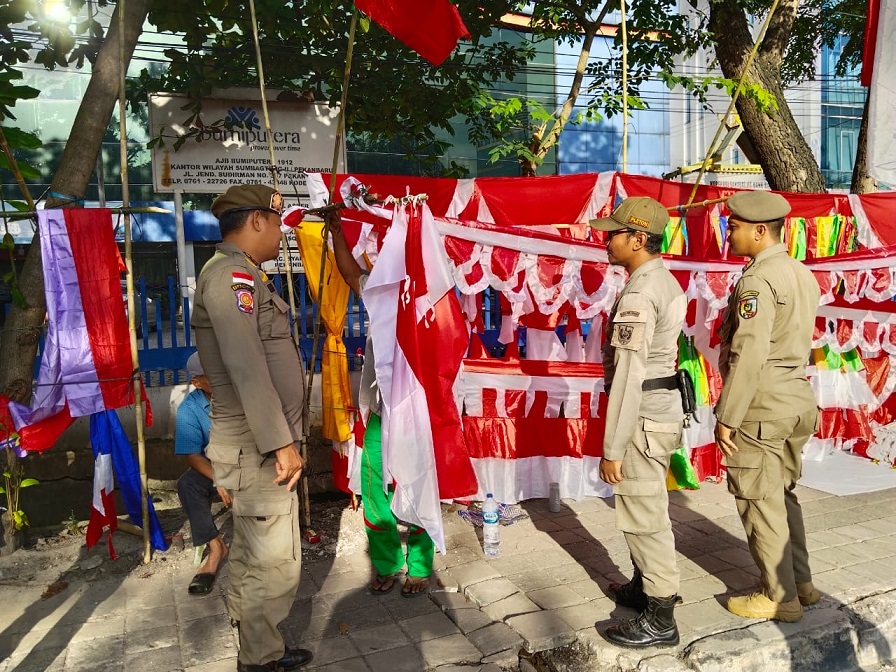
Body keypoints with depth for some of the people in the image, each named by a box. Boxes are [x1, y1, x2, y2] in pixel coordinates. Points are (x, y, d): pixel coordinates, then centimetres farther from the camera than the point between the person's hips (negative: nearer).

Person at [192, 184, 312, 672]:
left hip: (258, 445, 10)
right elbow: (246, 368, -23)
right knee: (275, 566, -1)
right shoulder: (232, 274, -15)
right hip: (258, 448, -10)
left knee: (251, 558, 18)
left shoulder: (238, 275, 17)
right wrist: (281, 443, -22)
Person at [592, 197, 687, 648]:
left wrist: (612, 449, -20)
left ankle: (660, 619, 13)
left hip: (643, 418, -10)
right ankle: (646, 586, 38)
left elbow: (628, 377, -23)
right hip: (663, 407, 10)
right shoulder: (666, 281, 11)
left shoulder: (639, 292, -20)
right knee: (643, 510, 22)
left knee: (644, 517, 0)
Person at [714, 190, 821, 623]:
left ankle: (779, 598, 16)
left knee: (761, 503, 3)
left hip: (761, 409, -9)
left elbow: (747, 355, -23)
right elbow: (795, 344, 14)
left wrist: (725, 417, -18)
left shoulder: (757, 280, -18)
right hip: (797, 401, 9)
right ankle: (800, 582, 32)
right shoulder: (802, 274, 11)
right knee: (783, 494, 20)